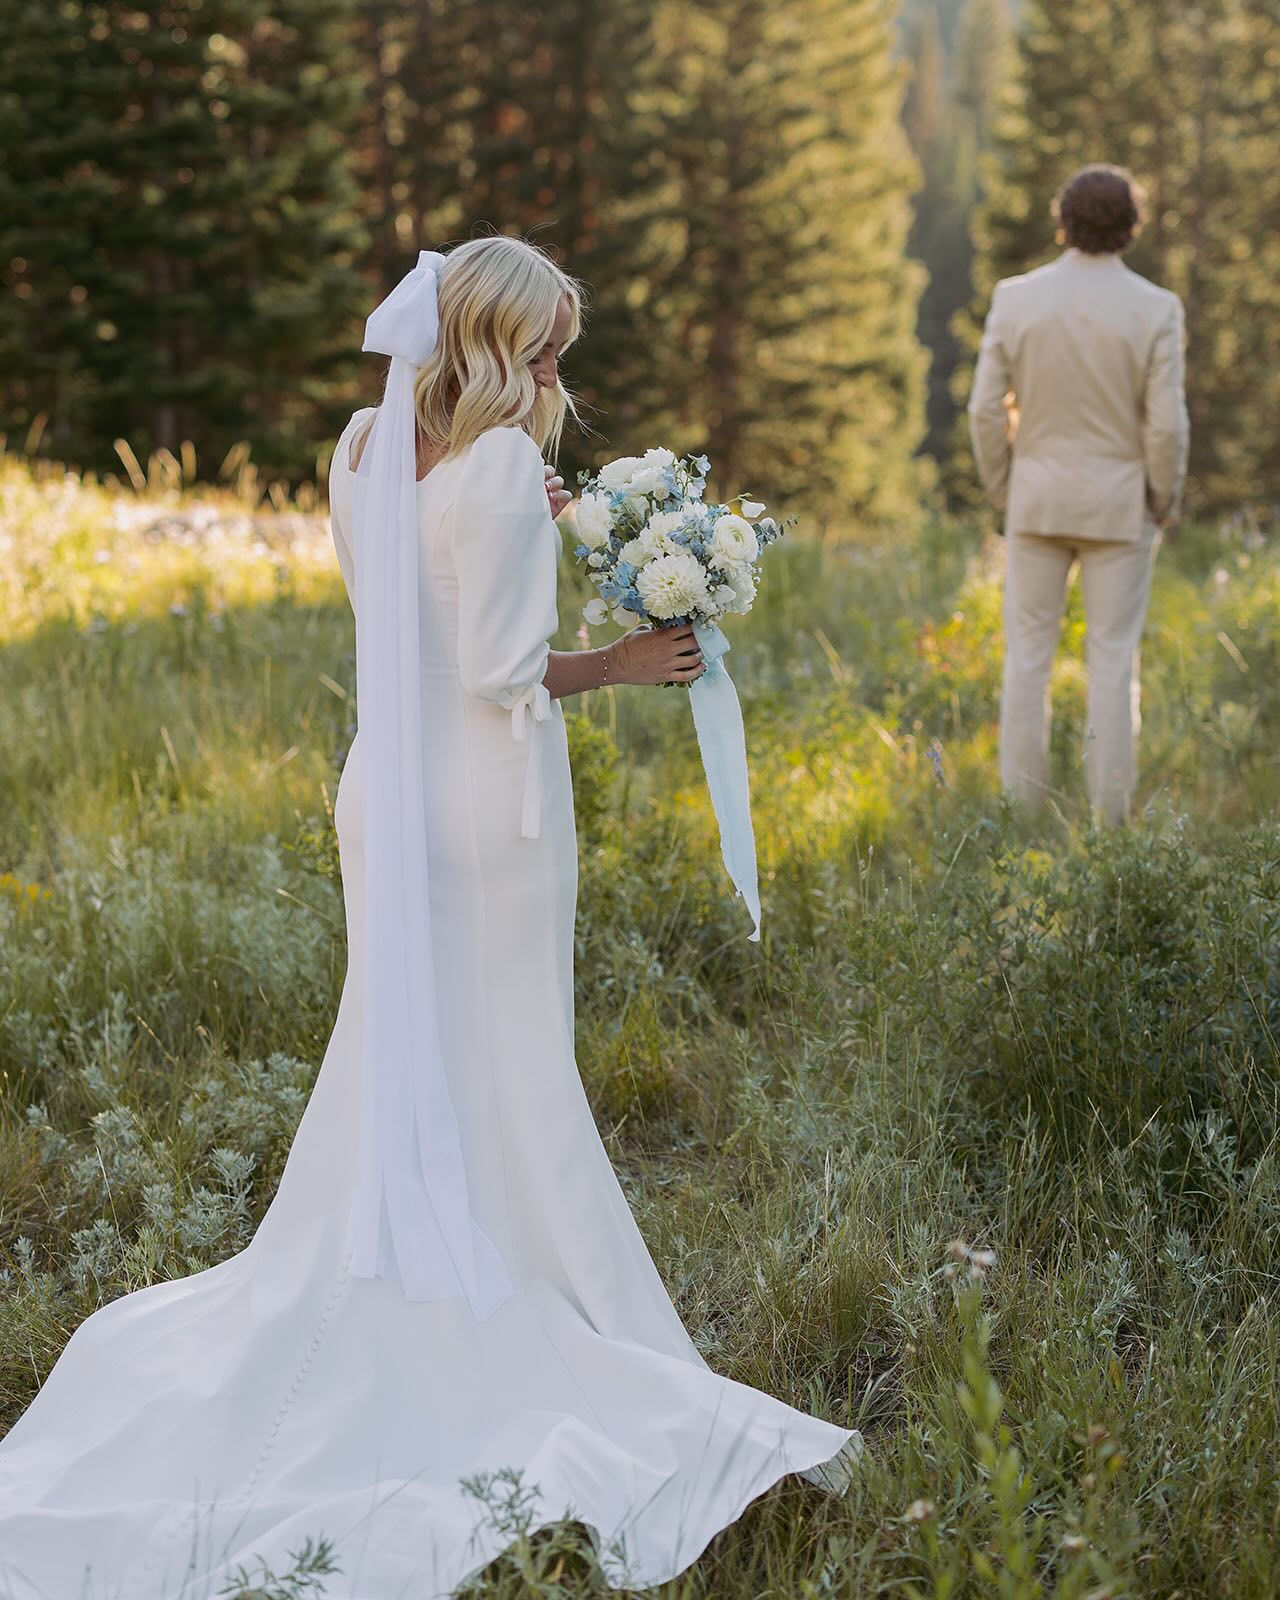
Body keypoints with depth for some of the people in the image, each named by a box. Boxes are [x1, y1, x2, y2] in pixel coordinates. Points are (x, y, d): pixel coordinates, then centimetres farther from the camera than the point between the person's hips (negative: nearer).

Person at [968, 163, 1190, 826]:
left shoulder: (1015, 297, -7)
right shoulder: (1156, 308, -12)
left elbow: (987, 409, -6)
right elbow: (1165, 425, -13)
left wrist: (1001, 491, 8)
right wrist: (1166, 502, 4)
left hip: (1038, 498, 1)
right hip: (1119, 504, -1)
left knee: (1027, 655, 9)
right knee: (1113, 661, 6)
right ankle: (1108, 818, 8)